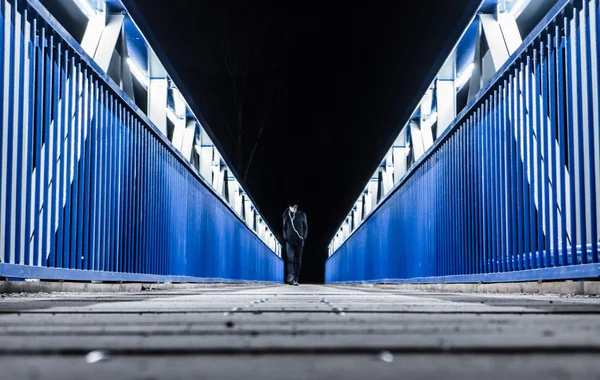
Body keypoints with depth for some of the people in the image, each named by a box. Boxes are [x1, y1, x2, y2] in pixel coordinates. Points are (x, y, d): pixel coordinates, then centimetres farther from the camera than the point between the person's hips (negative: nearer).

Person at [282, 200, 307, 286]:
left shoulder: (302, 215, 3)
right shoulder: (286, 215, 4)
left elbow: (305, 227, 9)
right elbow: (284, 227, 10)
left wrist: (303, 239, 2)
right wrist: (285, 238, 2)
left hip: (299, 240, 1)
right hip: (289, 240, -1)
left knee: (298, 260, -1)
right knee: (290, 258, -15)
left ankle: (295, 279, 3)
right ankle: (291, 276, -27)